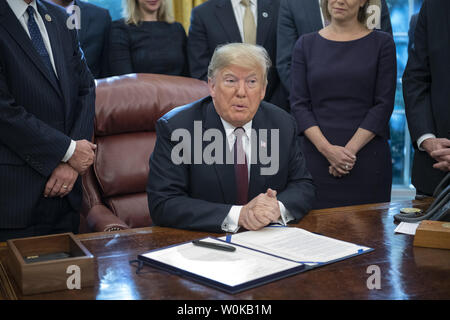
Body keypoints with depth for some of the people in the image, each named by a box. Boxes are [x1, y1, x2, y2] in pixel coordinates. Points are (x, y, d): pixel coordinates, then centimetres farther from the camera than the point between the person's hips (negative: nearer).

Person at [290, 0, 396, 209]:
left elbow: (384, 105, -2)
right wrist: (327, 149, -11)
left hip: (367, 158, -1)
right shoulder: (306, 44, 9)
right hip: (317, 158, 1)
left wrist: (351, 149, -12)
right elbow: (299, 104, 2)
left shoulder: (382, 43, 4)